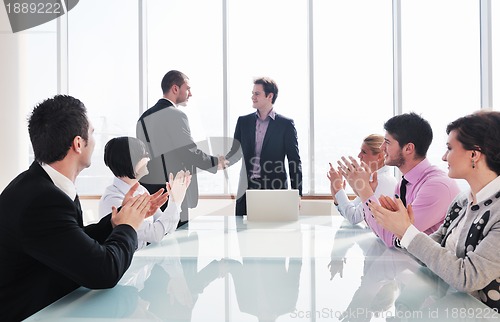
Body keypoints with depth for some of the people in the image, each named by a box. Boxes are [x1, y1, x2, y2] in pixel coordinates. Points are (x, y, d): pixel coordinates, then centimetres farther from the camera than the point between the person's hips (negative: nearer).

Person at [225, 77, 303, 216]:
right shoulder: (243, 121, 11)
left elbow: (294, 161, 0)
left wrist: (297, 194, -5)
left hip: (274, 190, -3)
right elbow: (235, 152, 12)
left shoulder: (286, 124, 0)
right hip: (246, 190, 3)